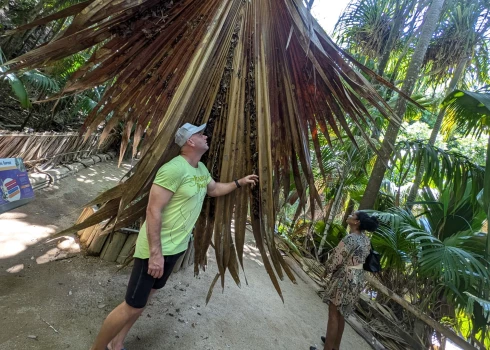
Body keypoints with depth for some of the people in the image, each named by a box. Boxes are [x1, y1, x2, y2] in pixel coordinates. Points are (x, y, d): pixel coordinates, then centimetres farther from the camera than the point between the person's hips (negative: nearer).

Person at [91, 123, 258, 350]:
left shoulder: (201, 169, 6)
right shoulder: (174, 169, -24)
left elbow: (214, 189, 25)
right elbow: (153, 210, -25)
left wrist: (239, 183, 17)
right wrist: (155, 253, -25)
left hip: (177, 247, 9)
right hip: (157, 248, -9)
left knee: (145, 297, 21)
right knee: (133, 306, 3)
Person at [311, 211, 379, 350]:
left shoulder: (350, 238, -25)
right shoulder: (366, 239, 3)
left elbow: (336, 258, -21)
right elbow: (363, 257, 12)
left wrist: (326, 272, -1)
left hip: (344, 279, -9)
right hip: (357, 278, 9)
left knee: (333, 315, 6)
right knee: (341, 313, 22)